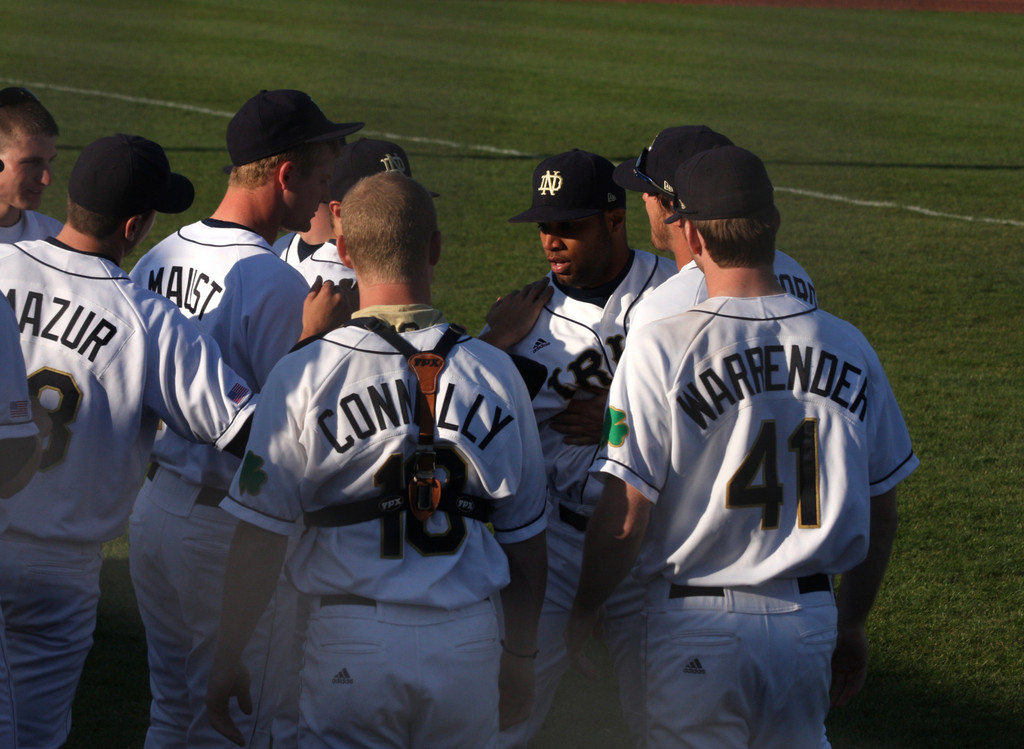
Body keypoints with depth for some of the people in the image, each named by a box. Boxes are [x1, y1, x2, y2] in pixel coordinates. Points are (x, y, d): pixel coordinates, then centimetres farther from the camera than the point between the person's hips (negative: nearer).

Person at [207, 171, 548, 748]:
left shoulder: (303, 374, -7)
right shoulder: (498, 373, 2)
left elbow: (260, 534, -6)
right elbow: (525, 538, 9)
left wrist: (228, 657, 4)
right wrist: (520, 655, 21)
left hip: (352, 643, -2)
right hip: (468, 645, 2)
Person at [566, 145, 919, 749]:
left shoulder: (663, 347, -13)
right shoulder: (848, 348, 0)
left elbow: (626, 512, -13)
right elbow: (881, 508, 8)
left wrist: (585, 611, 2)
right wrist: (852, 624, 21)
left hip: (697, 623, -4)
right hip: (810, 619, 4)